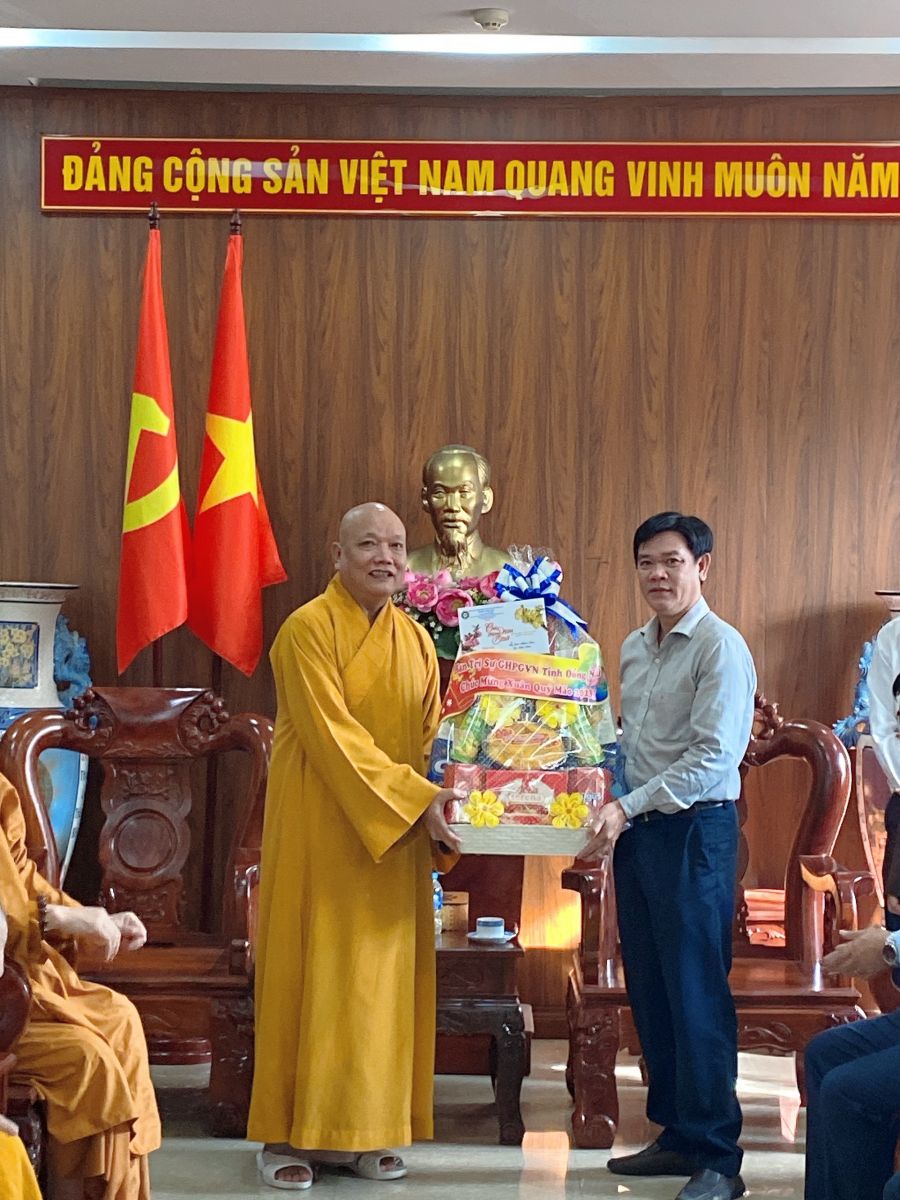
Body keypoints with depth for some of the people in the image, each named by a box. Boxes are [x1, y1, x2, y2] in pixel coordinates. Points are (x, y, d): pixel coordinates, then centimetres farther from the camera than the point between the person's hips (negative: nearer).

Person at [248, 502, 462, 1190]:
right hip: (320, 830, -6)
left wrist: (437, 799, -10)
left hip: (397, 834, 6)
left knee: (386, 974, 8)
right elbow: (334, 736, -19)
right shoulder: (308, 630, -11)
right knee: (311, 969, 0)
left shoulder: (416, 639, 10)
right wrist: (418, 799, -23)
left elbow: (430, 739, 8)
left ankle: (367, 1129, 18)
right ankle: (288, 1133, 11)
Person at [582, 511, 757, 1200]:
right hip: (636, 832, 8)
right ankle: (677, 1134, 25)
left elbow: (714, 757, -18)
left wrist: (627, 807, -18)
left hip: (695, 831, -8)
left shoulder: (720, 646, -11)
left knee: (697, 995, -3)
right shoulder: (634, 648, 14)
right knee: (649, 990, 12)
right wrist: (613, 815, 8)